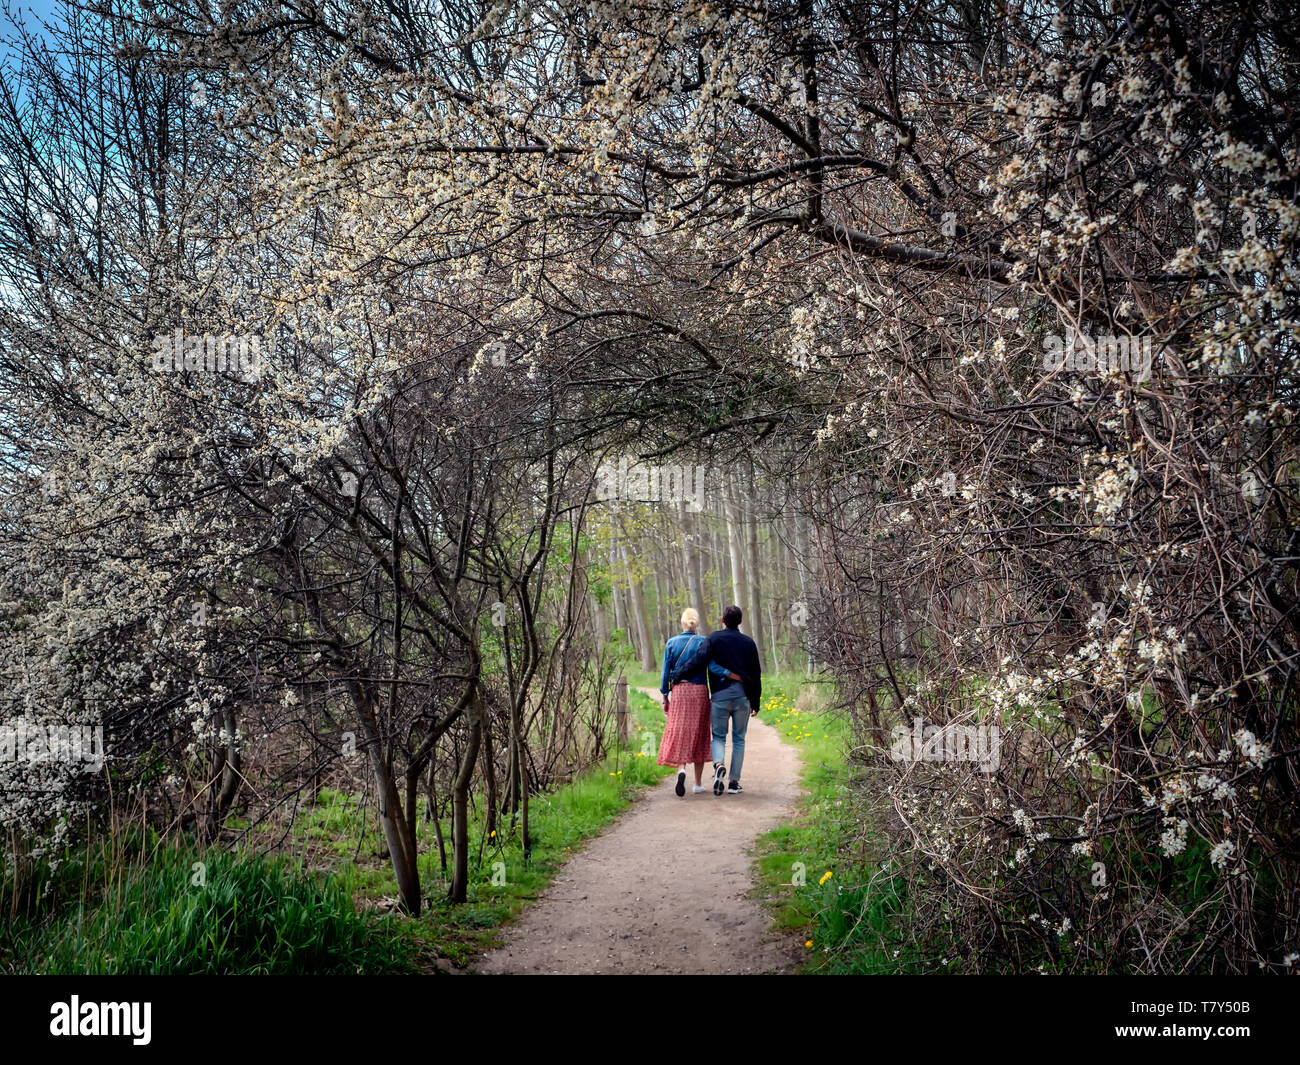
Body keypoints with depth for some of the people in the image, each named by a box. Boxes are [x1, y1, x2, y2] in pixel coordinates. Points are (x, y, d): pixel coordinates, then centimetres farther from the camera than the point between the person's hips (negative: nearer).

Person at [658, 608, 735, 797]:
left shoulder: (671, 643, 4)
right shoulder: (703, 642, -2)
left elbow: (666, 672, 4)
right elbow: (712, 666, -15)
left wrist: (665, 697, 11)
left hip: (679, 692, 0)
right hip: (700, 691, 0)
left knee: (679, 733, 2)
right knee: (699, 735, 8)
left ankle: (681, 770, -27)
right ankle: (698, 784, 14)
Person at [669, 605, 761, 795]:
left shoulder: (714, 638, -1)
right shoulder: (748, 643, 8)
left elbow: (698, 658, -12)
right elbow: (756, 675, 11)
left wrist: (677, 673, 0)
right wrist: (755, 702, 18)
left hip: (720, 694, -2)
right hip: (743, 695, 2)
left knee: (718, 736, 8)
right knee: (739, 739, 10)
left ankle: (719, 764, -22)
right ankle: (734, 782, 8)